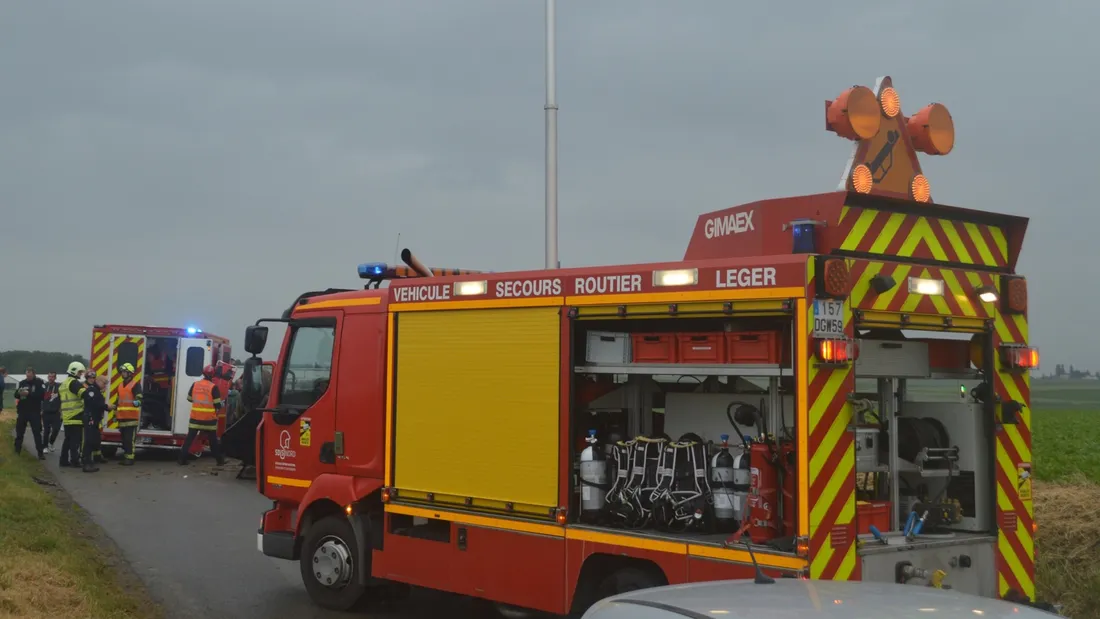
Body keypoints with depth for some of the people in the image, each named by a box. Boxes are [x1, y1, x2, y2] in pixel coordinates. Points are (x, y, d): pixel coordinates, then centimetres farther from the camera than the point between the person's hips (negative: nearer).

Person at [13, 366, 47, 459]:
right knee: (19, 432, 11)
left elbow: (42, 395, -17)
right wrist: (19, 393, -17)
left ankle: (40, 453, -4)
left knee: (37, 433, -5)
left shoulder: (39, 382, -5)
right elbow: (16, 395, 6)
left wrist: (28, 393, -24)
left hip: (34, 412, -4)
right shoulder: (22, 382, 8)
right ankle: (17, 451, 22)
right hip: (22, 411, 4)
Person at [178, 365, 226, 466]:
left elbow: (189, 398, 15)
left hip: (195, 417, 3)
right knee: (213, 440, 9)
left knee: (190, 438, 7)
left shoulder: (195, 385, 2)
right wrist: (218, 409, 12)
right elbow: (217, 404, -10)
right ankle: (219, 459, 15)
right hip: (209, 418, -3)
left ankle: (182, 458, 3)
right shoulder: (213, 387, -10)